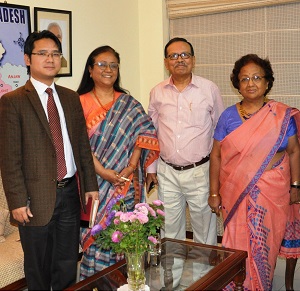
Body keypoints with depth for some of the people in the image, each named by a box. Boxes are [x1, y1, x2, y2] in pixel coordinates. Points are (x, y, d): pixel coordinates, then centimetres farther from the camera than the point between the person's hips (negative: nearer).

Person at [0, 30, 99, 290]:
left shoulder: (71, 98, 9)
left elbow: (83, 144, 11)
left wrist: (90, 184, 8)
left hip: (70, 192, 5)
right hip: (37, 198, -4)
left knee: (68, 265, 17)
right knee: (38, 270, 13)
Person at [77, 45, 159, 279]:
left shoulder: (129, 103, 9)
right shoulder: (81, 103, 1)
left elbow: (145, 134, 2)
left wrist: (131, 167, -10)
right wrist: (102, 172, -16)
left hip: (127, 182, 2)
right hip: (94, 182, -1)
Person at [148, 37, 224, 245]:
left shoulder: (209, 89, -3)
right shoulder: (157, 93, 4)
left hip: (200, 171, -2)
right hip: (167, 172, 3)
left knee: (205, 231, 7)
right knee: (170, 231, 13)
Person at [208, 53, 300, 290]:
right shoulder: (228, 116, -1)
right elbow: (216, 155, 0)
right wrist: (214, 193, -1)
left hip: (272, 191, 0)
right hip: (235, 191, 1)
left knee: (265, 244, 9)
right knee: (237, 243, 9)